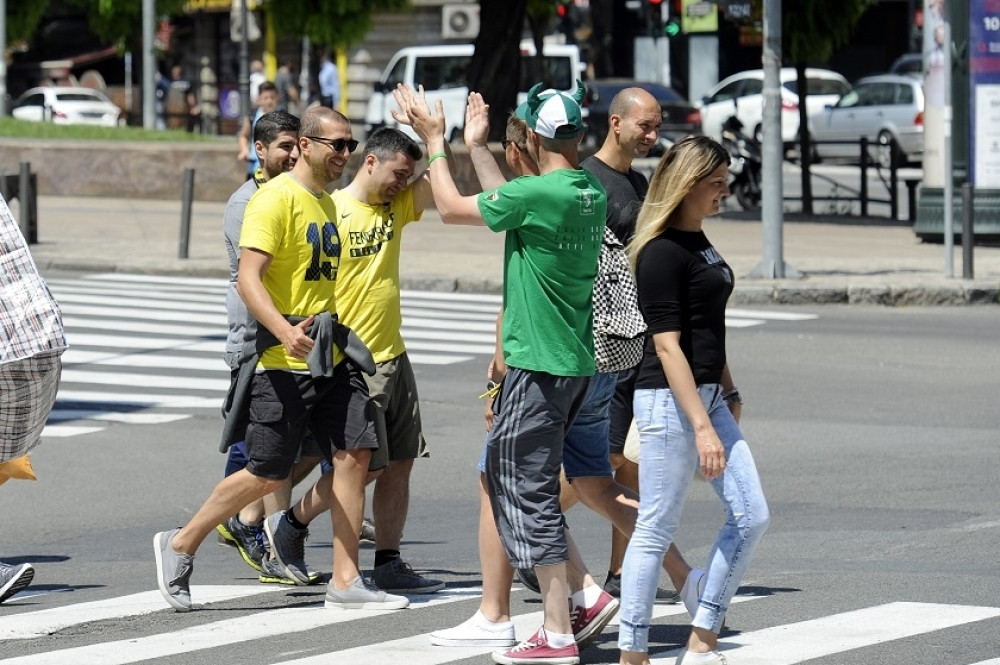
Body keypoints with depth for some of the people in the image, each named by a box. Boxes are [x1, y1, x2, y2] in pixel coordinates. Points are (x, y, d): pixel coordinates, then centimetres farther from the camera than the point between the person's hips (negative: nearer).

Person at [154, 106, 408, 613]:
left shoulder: (326, 203, 15)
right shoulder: (276, 199, -13)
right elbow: (248, 278, -23)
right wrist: (285, 331, -36)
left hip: (330, 357, 8)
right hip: (284, 361, -8)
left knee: (354, 454, -2)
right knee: (266, 475, -3)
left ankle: (345, 582, 0)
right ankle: (180, 546, 14)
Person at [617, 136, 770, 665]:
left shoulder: (697, 241, 13)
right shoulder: (661, 254, -16)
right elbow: (667, 345, -20)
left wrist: (729, 392, 25)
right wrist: (702, 427, -23)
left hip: (708, 397, 10)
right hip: (669, 402, -10)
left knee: (751, 517, 6)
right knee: (656, 531, -3)